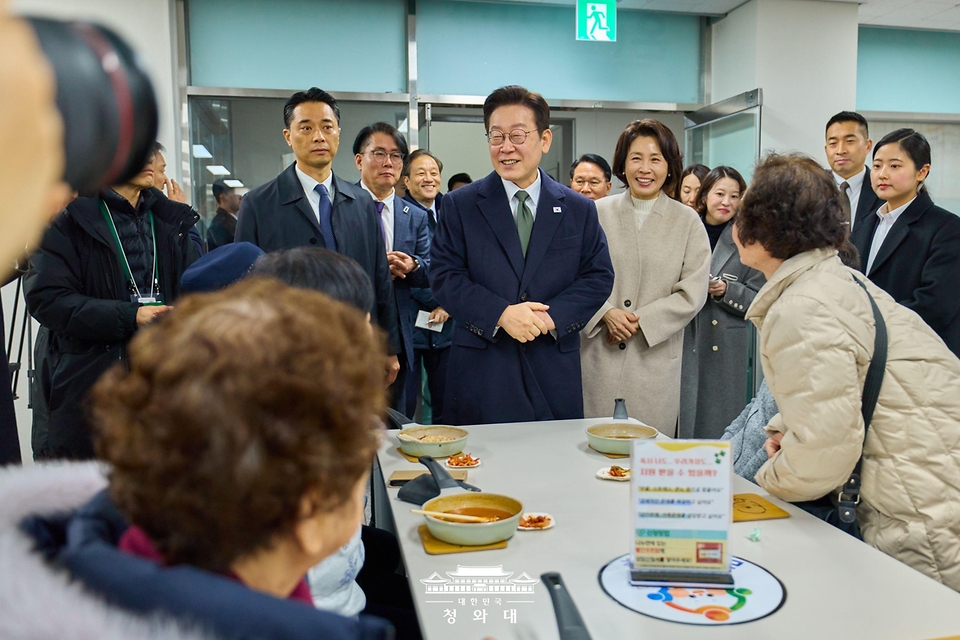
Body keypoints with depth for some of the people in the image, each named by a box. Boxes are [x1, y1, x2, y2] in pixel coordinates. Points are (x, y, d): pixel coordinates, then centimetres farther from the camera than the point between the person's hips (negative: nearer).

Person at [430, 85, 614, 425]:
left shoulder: (580, 210, 8)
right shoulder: (460, 205, 3)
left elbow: (599, 276, 4)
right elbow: (444, 275, -4)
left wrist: (552, 315, -13)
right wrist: (501, 313, -18)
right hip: (481, 373, -1)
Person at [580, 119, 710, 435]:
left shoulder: (688, 221, 4)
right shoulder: (598, 213, 5)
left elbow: (692, 294, -1)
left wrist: (638, 322, -10)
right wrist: (606, 313, -13)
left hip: (655, 358, 0)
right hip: (599, 353, 0)